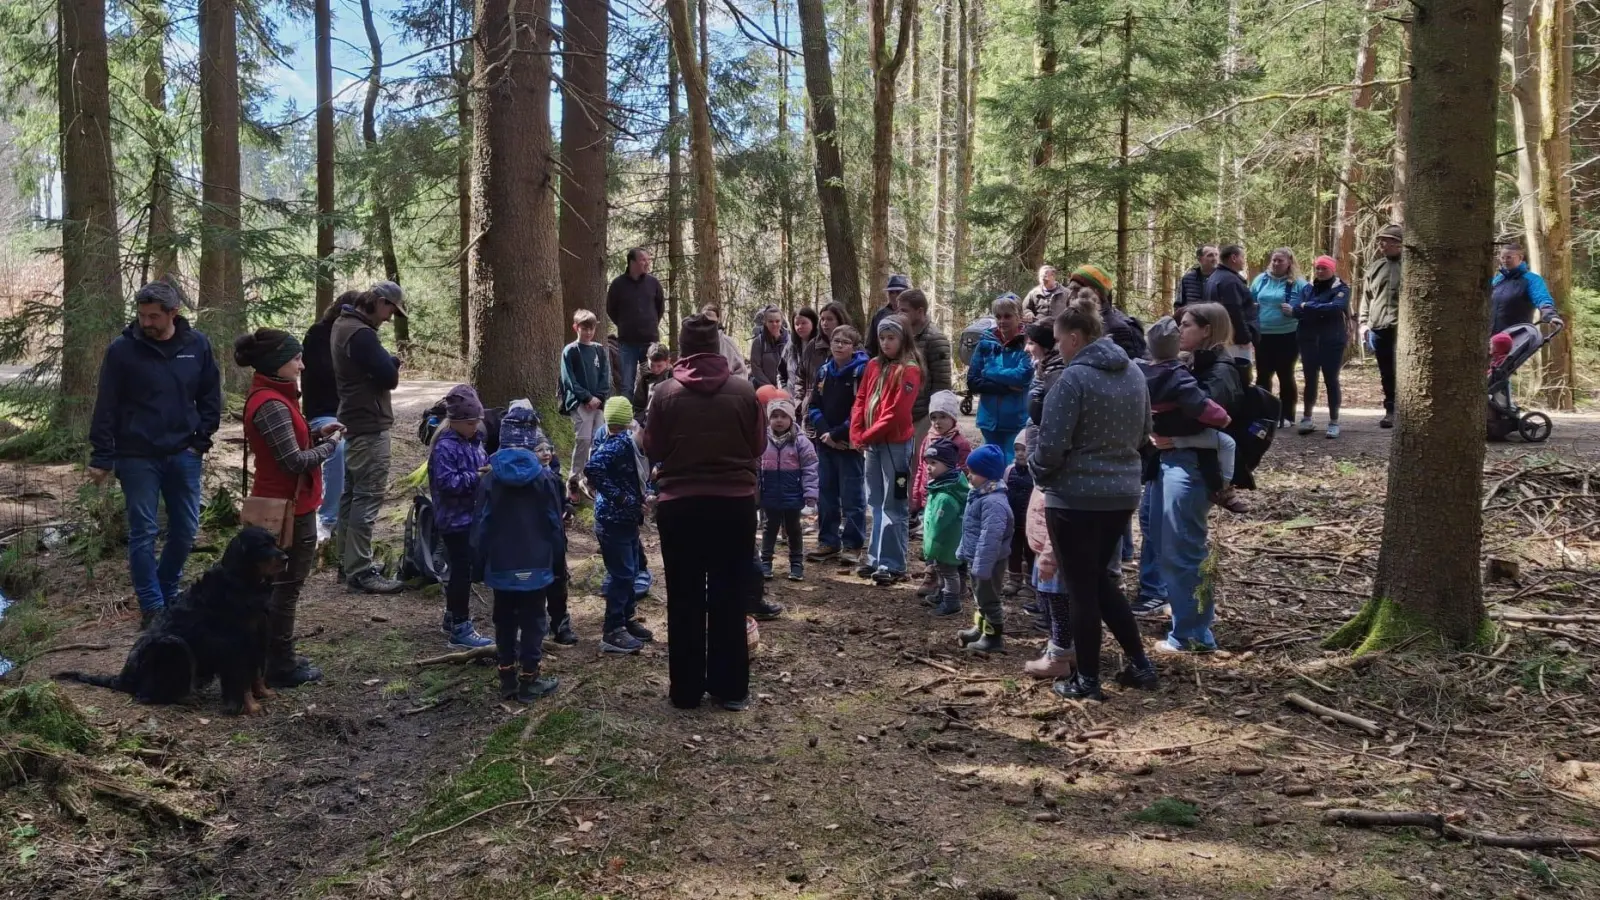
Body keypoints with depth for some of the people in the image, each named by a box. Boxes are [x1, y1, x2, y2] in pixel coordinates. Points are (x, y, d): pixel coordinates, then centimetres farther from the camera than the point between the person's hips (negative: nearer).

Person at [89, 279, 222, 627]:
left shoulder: (197, 346, -1)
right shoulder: (122, 350, -8)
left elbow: (210, 397, 7)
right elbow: (106, 407, -6)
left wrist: (202, 439, -2)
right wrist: (102, 458, -8)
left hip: (183, 455, 3)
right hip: (137, 457, -3)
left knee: (185, 530, 10)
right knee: (143, 533, 2)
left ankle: (167, 594, 29)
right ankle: (153, 607, 9)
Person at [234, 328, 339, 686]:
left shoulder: (269, 396, 10)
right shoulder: (272, 405, -22)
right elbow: (294, 461, -23)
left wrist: (316, 433, 3)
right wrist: (331, 444, -9)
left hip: (278, 504, 10)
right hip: (289, 507, -10)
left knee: (277, 583, 18)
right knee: (286, 586, -1)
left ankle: (276, 656, 28)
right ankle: (281, 667, 8)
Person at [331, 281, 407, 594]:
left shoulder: (344, 323, 13)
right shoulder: (361, 334, -21)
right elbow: (389, 377, -22)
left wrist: (387, 361, -2)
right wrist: (392, 361, -2)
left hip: (355, 422, 11)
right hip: (370, 426, -11)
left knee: (352, 492, 16)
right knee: (368, 497, -9)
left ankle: (348, 560, 25)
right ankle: (359, 571, -7)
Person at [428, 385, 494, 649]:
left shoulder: (473, 441, 8)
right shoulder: (445, 448, -18)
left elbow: (481, 464, 20)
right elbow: (446, 482, -24)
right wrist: (476, 476, -25)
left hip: (471, 516, 9)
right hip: (455, 520, -9)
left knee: (462, 569, 18)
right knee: (463, 570, -5)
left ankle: (452, 618, 32)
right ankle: (460, 629, 3)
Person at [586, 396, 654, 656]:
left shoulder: (620, 441, 10)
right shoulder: (619, 443, -19)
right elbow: (592, 468, -33)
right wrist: (620, 497, -27)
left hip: (624, 519, 10)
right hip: (614, 520, -10)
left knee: (631, 571, 18)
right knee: (622, 575, -4)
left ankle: (626, 621, 31)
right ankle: (612, 633, 4)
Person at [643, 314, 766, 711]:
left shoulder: (666, 392, -8)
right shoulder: (743, 390, -6)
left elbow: (653, 449, 0)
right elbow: (758, 445, 4)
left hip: (680, 505, 0)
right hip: (735, 503, 1)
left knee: (685, 600, 9)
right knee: (730, 597, 10)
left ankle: (686, 690, 16)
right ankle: (731, 689, 15)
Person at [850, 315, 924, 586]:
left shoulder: (909, 371, -10)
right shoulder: (874, 365, 12)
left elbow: (897, 412, -16)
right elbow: (861, 400, 11)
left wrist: (868, 435, -12)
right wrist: (856, 434, -2)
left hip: (896, 443, -7)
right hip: (872, 443, 7)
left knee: (892, 505, -3)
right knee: (876, 503, 13)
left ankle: (893, 565, 2)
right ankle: (876, 559, 22)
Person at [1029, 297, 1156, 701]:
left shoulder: (1074, 378, -18)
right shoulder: (1134, 372, 7)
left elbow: (1051, 445, -18)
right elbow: (1143, 432, 18)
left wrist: (1037, 471, 1)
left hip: (1075, 497, -7)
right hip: (1123, 492, 7)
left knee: (1082, 587, 4)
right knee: (1101, 579, 22)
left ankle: (1086, 681, 14)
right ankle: (1140, 664, 22)